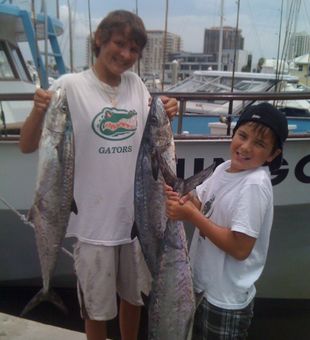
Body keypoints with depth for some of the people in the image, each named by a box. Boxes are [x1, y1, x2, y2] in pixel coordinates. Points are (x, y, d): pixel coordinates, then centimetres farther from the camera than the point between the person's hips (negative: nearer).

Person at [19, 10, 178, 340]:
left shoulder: (137, 85, 1)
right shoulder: (70, 86, -11)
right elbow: (27, 146, -10)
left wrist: (166, 117, -9)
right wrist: (38, 111, -28)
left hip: (136, 216, 4)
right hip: (95, 221, -4)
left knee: (133, 295, 24)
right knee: (97, 306, 16)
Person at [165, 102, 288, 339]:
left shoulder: (255, 185, -26)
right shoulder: (224, 168, -2)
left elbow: (240, 248, -29)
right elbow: (198, 204, 7)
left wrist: (192, 216, -26)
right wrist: (179, 200, -15)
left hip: (227, 299, -7)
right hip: (204, 285, 8)